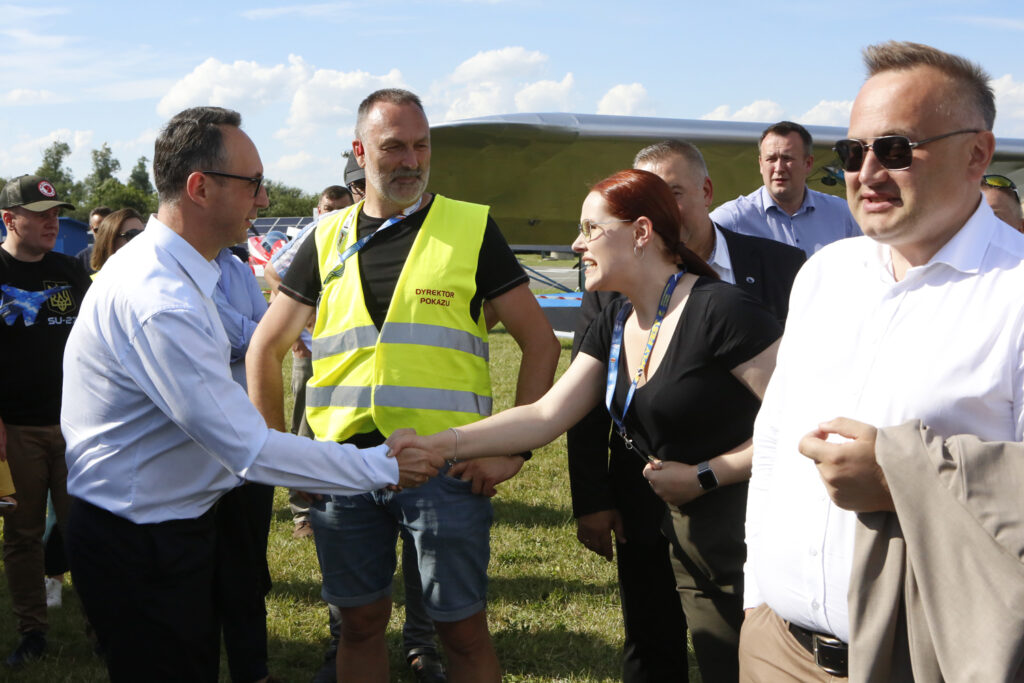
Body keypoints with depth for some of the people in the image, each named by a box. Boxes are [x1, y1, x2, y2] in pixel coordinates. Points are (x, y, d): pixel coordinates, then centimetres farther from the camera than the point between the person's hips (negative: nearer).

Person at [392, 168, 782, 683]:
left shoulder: (720, 311, -18)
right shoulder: (614, 326, 8)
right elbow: (547, 415, 3)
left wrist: (704, 476, -16)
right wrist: (441, 445, -6)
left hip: (749, 542, -8)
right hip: (689, 547, 8)